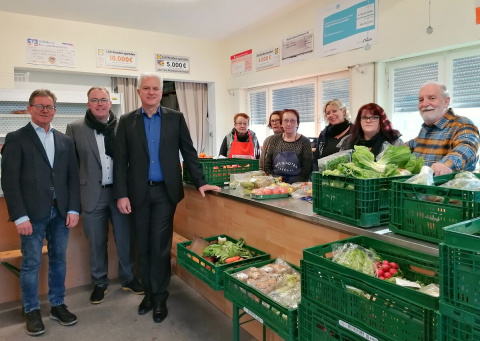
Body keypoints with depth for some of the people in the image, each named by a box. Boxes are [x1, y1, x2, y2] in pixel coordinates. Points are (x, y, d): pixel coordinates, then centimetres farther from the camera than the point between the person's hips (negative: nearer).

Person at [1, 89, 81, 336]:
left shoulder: (65, 141, 12)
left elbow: (73, 177, 9)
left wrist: (73, 209, 1)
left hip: (60, 212, 4)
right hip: (32, 214, -4)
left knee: (59, 260, 11)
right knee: (31, 264, 5)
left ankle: (57, 305, 26)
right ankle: (32, 311, 20)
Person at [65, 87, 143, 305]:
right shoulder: (75, 129, 1)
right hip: (93, 194, 0)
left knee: (125, 239, 11)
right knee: (97, 243, 12)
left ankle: (128, 278, 30)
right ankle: (99, 283, 31)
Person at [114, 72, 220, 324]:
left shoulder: (175, 118, 4)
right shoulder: (127, 121, 4)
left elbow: (188, 152, 4)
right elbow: (120, 160, 1)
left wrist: (200, 182, -3)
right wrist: (121, 194, -5)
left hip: (165, 191, -1)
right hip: (139, 193, 1)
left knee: (160, 246, 2)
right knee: (143, 246, 11)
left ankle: (159, 297, 18)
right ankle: (149, 293, 28)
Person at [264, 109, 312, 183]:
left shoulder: (304, 142, 1)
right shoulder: (274, 139, 9)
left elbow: (307, 168, -2)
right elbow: (267, 164, 11)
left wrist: (297, 185, -12)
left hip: (296, 185, -1)